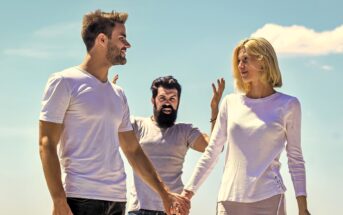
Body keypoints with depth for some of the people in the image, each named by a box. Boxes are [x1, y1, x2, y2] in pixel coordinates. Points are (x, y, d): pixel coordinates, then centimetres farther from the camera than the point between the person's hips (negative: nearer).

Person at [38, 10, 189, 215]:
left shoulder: (118, 94, 18)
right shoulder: (65, 82, -2)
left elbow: (133, 150, 23)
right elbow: (47, 146, -8)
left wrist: (165, 193, 19)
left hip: (118, 199, 7)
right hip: (81, 197, -7)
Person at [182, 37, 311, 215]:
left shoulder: (287, 105, 3)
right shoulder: (231, 103, 9)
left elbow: (295, 157, 5)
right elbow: (211, 152, 12)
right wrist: (189, 191, 7)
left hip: (268, 199, -2)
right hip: (229, 199, 2)